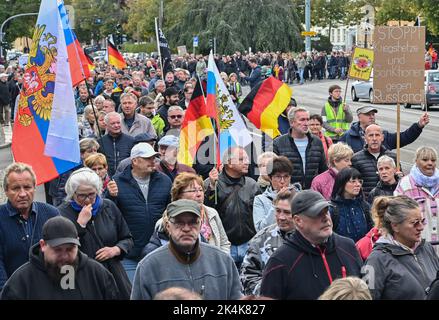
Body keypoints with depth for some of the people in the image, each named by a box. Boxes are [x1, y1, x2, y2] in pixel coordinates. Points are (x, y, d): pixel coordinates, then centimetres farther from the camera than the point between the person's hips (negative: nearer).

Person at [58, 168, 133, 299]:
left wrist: (115, 250, -5)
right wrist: (80, 223, -18)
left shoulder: (109, 207, 8)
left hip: (114, 275, 4)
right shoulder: (63, 212, -5)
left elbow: (127, 239, 15)